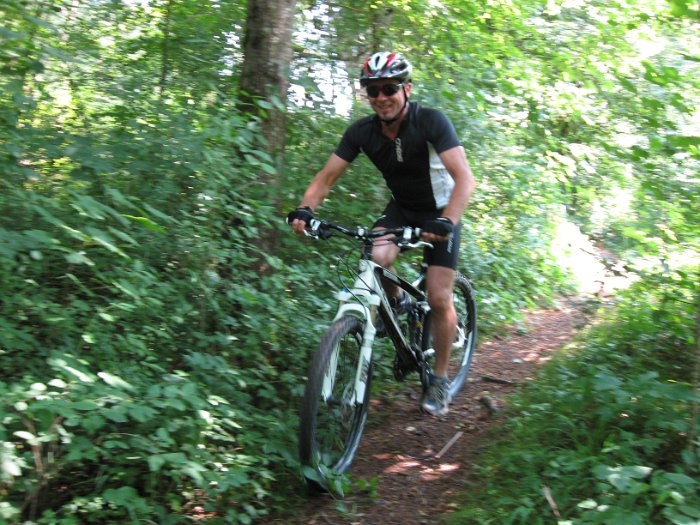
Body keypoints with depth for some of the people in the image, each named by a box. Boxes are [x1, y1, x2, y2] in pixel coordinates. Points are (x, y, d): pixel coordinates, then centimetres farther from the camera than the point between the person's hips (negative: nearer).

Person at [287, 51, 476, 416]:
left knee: (439, 299, -9)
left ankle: (439, 380, 12)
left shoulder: (431, 122, -26)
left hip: (440, 211, -3)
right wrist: (305, 210, -32)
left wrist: (446, 223, -51)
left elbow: (465, 178, -35)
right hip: (401, 208, 3)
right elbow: (327, 176, -12)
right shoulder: (362, 132, -14)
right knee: (375, 257, -29)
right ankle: (397, 300, 5)